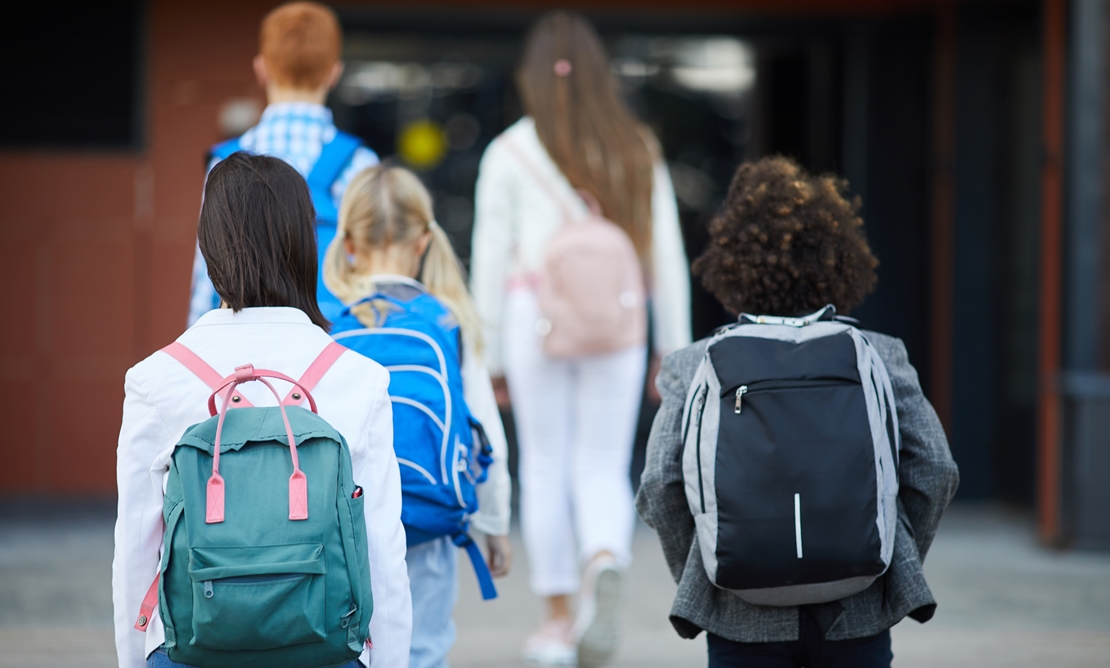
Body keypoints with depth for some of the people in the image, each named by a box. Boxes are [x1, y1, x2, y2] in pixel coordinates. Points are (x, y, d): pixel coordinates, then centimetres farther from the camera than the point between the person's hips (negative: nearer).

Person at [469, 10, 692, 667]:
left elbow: (491, 258, 0)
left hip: (536, 317, -1)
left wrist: (488, 356, 7)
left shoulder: (510, 152, 0)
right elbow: (667, 253, 7)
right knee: (603, 470, 7)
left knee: (545, 469, 10)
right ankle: (607, 565, -24)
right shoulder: (638, 150, 6)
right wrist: (675, 347, 13)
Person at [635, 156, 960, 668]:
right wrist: (898, 565, 10)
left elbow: (660, 485, -7)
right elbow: (935, 469, -3)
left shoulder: (693, 366, 1)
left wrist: (695, 579, 7)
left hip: (744, 619, -1)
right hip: (857, 613, 1)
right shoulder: (879, 356, 3)